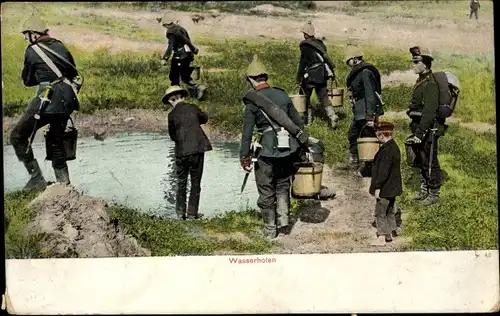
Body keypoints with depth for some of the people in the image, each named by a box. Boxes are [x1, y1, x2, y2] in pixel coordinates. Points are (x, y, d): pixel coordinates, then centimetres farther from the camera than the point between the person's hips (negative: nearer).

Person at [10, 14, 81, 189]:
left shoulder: (32, 51, -2)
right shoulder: (60, 46, 12)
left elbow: (27, 81, 8)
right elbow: (74, 73, 17)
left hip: (48, 100, -7)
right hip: (68, 99, 7)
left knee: (18, 137, 6)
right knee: (56, 138, 23)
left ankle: (37, 179, 3)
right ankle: (63, 179, 23)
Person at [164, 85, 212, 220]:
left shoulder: (172, 114, -3)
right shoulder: (193, 108, 2)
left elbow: (172, 136, 4)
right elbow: (205, 118, 20)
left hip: (181, 152, 0)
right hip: (198, 150, 1)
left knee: (181, 183, 14)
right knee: (195, 183, 10)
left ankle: (181, 212, 17)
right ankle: (192, 213, 11)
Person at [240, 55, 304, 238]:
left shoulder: (252, 101, -6)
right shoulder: (283, 95, 7)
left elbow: (247, 132, -7)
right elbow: (298, 123, 11)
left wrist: (245, 156, -1)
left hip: (268, 150, -4)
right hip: (289, 149, 4)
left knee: (266, 191, 9)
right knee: (283, 186, 19)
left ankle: (270, 229, 16)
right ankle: (283, 222, 12)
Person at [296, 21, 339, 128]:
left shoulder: (305, 46, -12)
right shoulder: (320, 43, 10)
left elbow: (302, 63, -14)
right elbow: (326, 58, 14)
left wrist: (299, 79, -11)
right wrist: (331, 71, 22)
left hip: (310, 75, -7)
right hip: (322, 74, 7)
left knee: (305, 97, 9)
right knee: (323, 97, 11)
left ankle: (308, 119, 11)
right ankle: (332, 116, -5)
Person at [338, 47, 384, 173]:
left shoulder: (365, 72, -17)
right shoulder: (358, 72, 14)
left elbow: (370, 95, -22)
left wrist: (370, 116, -25)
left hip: (367, 113, -11)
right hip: (359, 113, 11)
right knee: (352, 135, 21)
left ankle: (369, 168, 5)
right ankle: (353, 161, 34)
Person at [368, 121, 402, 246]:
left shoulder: (387, 150, -24)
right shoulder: (394, 147, 7)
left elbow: (384, 171, -25)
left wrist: (377, 187, -19)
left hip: (385, 188, -10)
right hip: (391, 188, 10)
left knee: (380, 212, 0)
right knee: (389, 211, 19)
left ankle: (382, 238, 5)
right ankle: (390, 233, 29)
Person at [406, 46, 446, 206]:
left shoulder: (430, 84, -20)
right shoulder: (421, 81, 11)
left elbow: (429, 112, -25)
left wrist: (420, 132, -26)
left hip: (429, 129, -10)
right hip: (419, 127, 10)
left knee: (430, 163, 1)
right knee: (421, 162, 18)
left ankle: (434, 194, 13)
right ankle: (424, 190, 31)